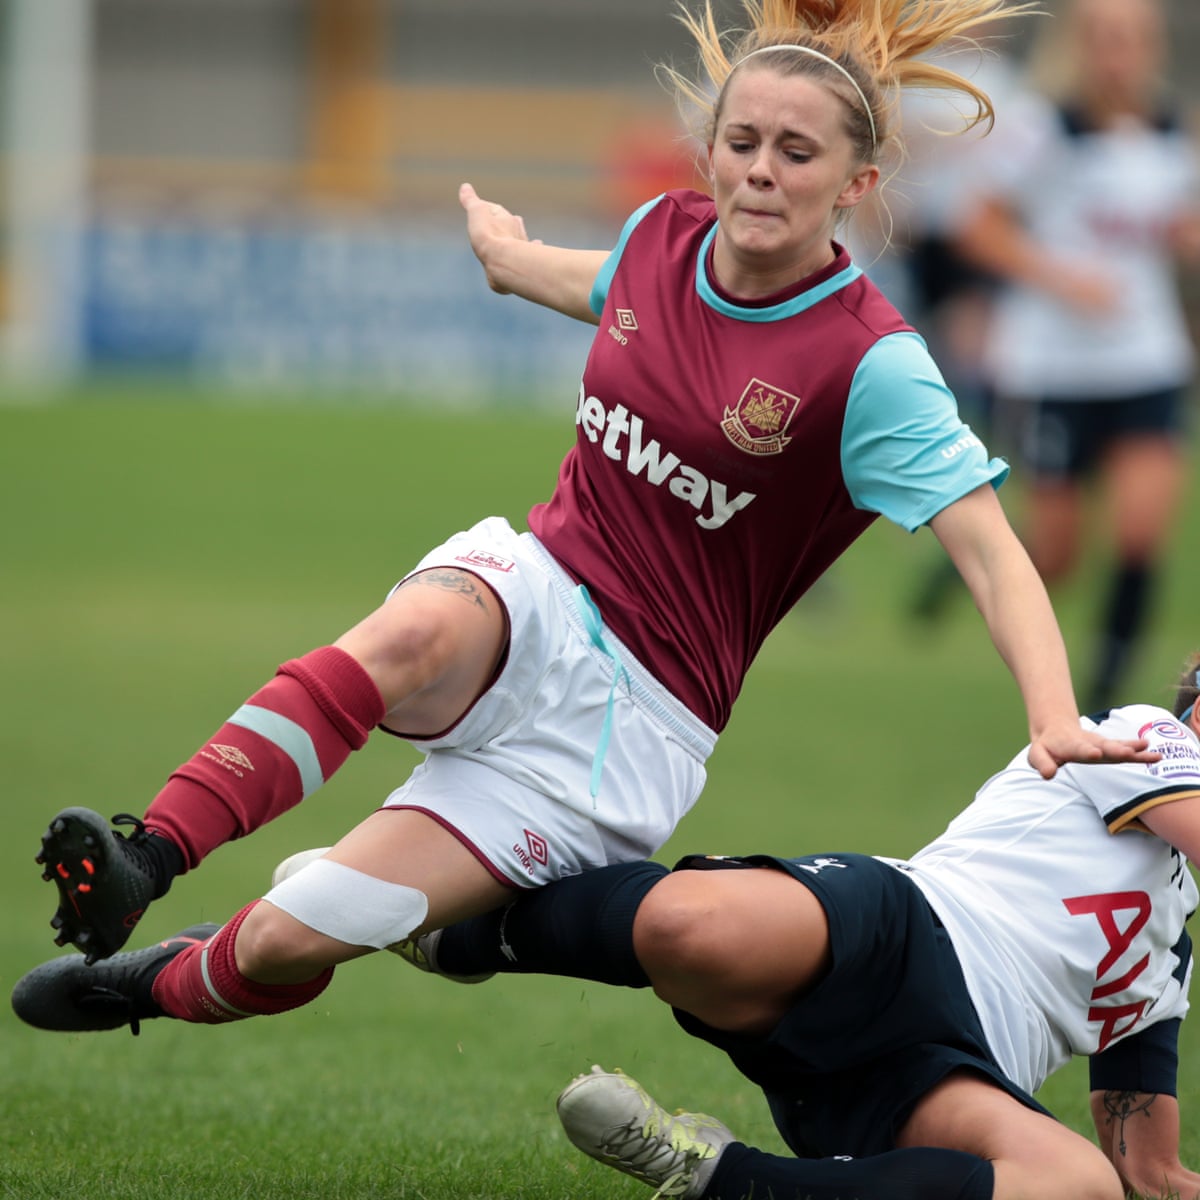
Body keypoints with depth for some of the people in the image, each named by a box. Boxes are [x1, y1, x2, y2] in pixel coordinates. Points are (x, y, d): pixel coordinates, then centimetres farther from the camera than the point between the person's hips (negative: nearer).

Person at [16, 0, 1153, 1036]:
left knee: (288, 940, -15)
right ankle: (140, 863, -42)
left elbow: (991, 551, -20)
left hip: (632, 715, -4)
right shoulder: (667, 235, 2)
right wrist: (505, 248, 50)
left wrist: (1056, 722, -38)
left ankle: (153, 986, 15)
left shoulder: (869, 364, -15)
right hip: (527, 596, 4)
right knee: (422, 632, -38)